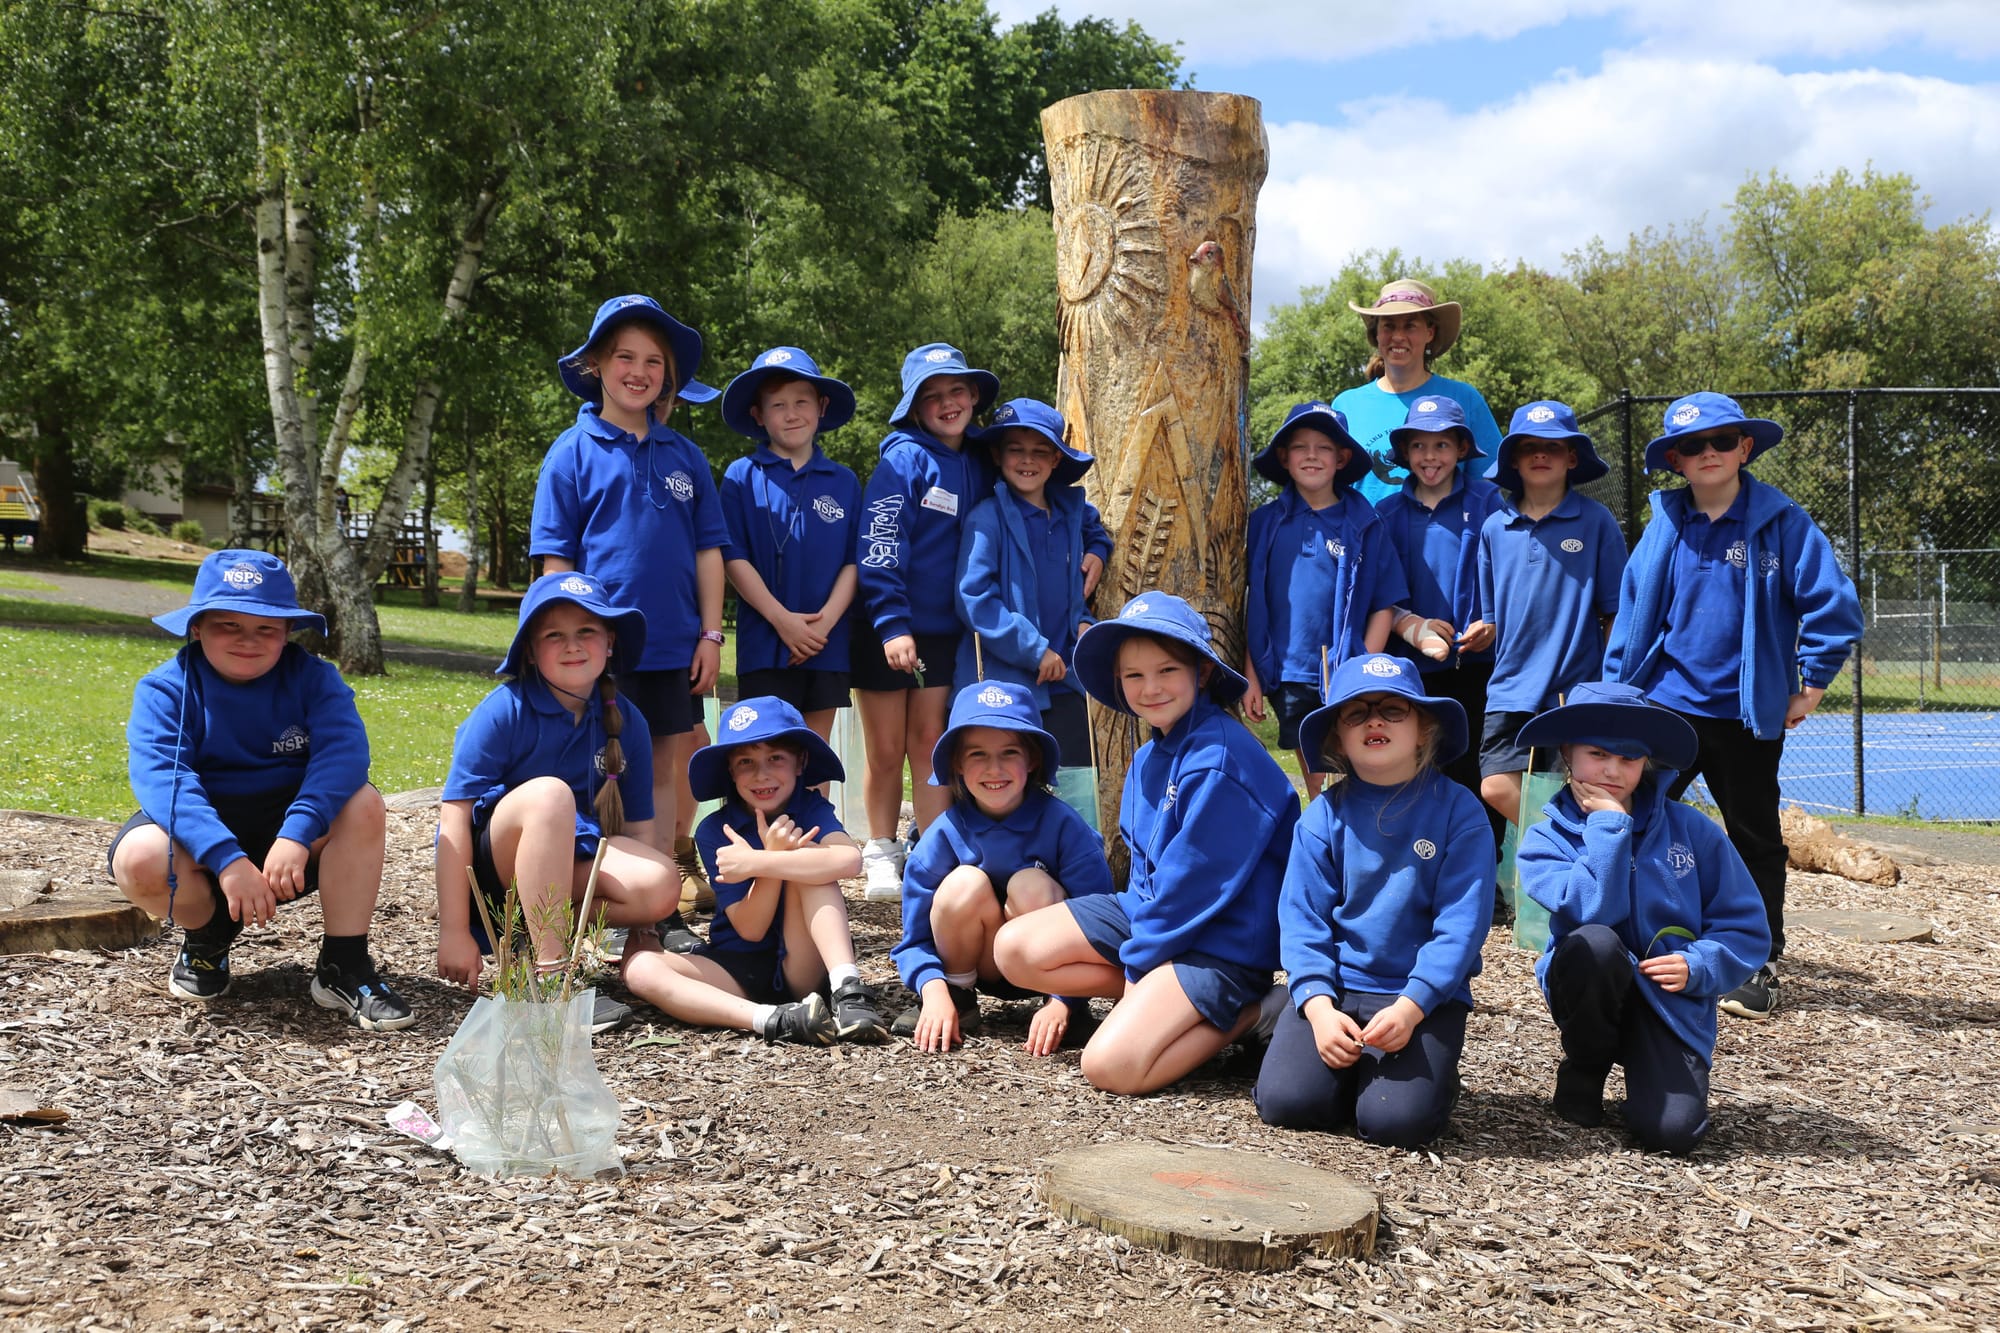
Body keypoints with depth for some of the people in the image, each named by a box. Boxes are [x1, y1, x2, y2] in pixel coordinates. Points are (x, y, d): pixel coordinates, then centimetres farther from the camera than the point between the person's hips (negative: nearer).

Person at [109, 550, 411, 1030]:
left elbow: (343, 751, -24)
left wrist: (297, 833, -41)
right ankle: (208, 933, 2)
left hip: (290, 829, 1)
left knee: (362, 804, -28)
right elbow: (160, 776, -26)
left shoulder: (313, 678, -6)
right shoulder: (164, 689, -9)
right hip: (201, 833, -1)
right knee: (139, 857, -33)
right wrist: (227, 859, -41)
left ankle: (343, 965, -18)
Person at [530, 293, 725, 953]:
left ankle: (663, 908, 17)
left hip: (673, 647, 4)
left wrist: (710, 634, 4)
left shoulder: (684, 456, 10)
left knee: (663, 770, 9)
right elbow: (556, 558, -2)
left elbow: (707, 550, 11)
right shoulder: (574, 451, 0)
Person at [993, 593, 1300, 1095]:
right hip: (1152, 913, 9)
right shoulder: (1149, 758, 8)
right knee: (1014, 948, -3)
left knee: (1111, 1064, -25)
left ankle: (1247, 1012, -4)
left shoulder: (1219, 760, -21)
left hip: (1222, 938, -9)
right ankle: (1160, 997, -1)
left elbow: (1195, 884, -20)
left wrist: (1139, 961, -11)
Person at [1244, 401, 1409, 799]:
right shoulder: (1266, 523, 4)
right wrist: (1251, 676, 2)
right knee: (1317, 787, 10)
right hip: (1287, 678, 2)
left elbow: (1384, 605, -1)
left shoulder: (1364, 524, 0)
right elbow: (1252, 605, 6)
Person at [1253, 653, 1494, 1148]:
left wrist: (1411, 1006, -21)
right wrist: (1317, 1006, -16)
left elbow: (1462, 922, -9)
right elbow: (1302, 918, -1)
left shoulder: (1458, 811, -4)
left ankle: (1429, 1069, 12)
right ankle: (1351, 1064, 13)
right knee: (1284, 1101, -19)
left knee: (1397, 1120, -23)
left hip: (1426, 994, -2)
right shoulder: (1325, 815, 2)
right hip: (1335, 988, 2)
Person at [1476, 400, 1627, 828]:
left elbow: (1615, 612, 0)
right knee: (1497, 789, -8)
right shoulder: (1494, 528, 8)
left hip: (1579, 691, -2)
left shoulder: (1596, 521, 0)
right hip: (1511, 691, 3)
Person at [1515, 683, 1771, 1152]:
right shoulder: (1545, 841, -2)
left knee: (1673, 1130, -25)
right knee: (1595, 943, -35)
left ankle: (1640, 1067, 13)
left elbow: (1746, 929, 2)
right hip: (1590, 990, 0)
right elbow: (1594, 910, -22)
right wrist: (1608, 826, -17)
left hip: (1672, 1001, 0)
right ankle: (1584, 1070, -6)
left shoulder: (1690, 829, 1)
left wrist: (1698, 966, -15)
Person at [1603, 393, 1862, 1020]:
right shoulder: (1665, 526, 2)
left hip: (1749, 714, -2)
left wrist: (1810, 687, -6)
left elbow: (1835, 606, -6)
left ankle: (1760, 967, 23)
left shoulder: (1782, 521, -6)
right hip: (1667, 704, 2)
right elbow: (1633, 613, 6)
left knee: (1756, 840, 10)